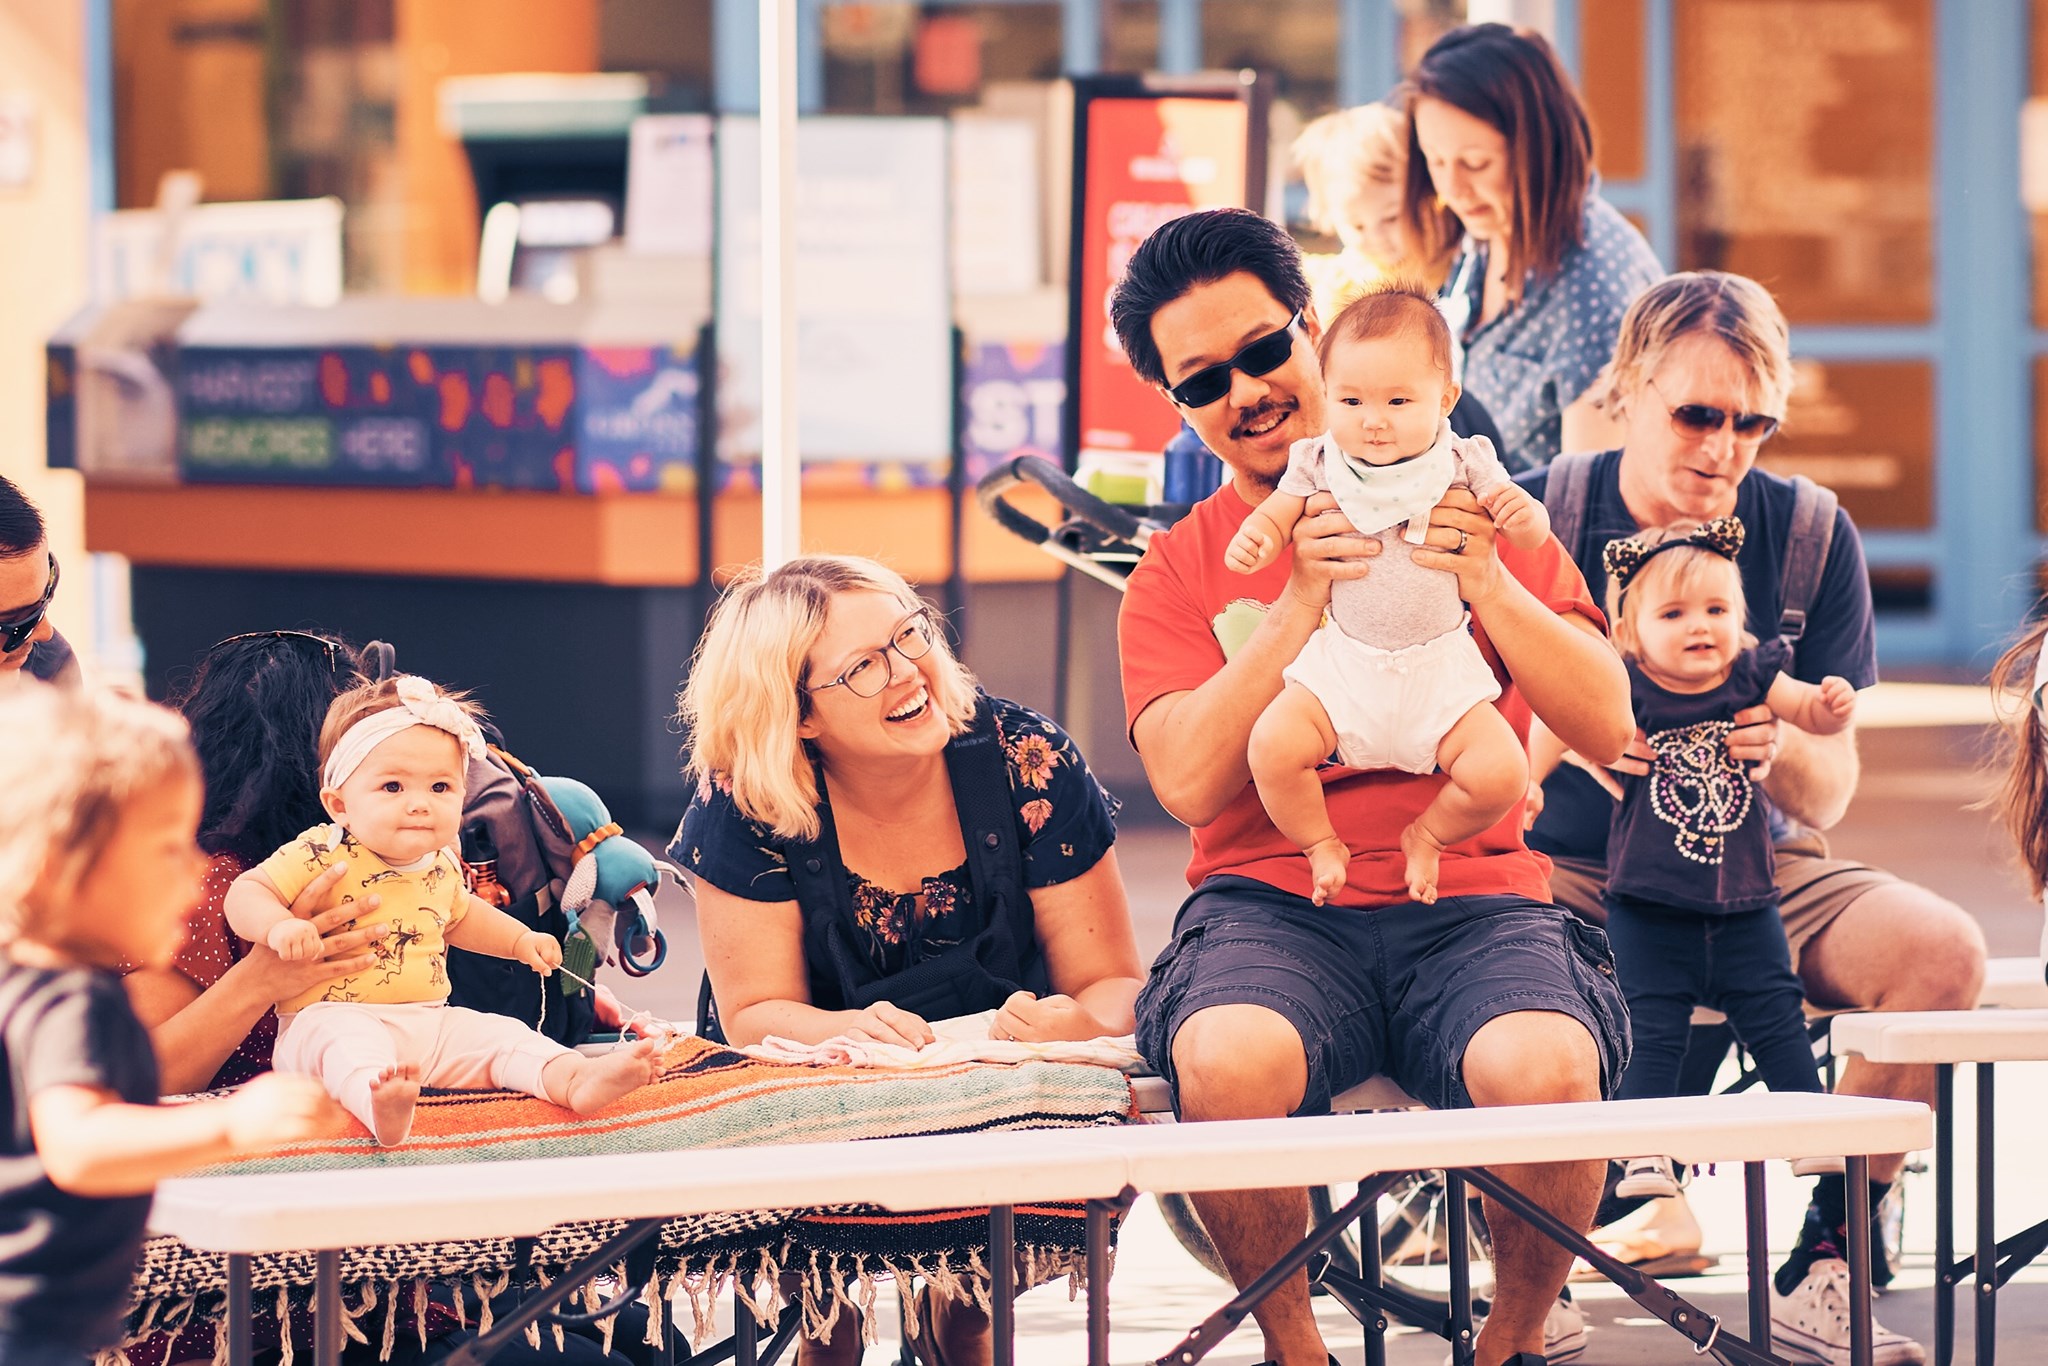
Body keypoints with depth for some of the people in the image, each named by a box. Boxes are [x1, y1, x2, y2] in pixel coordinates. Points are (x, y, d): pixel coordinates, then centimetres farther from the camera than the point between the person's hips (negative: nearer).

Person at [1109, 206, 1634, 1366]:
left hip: (1475, 899, 0)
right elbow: (1191, 783, -5)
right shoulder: (1180, 571, 12)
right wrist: (1300, 603, -13)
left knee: (1543, 1071, -33)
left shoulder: (1466, 507, 12)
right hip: (1276, 908, 0)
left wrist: (1486, 583, -11)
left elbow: (1609, 727, 3)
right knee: (1227, 1063, -35)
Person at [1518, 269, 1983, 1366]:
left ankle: (1822, 1275, -13)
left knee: (1943, 950, -25)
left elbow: (1830, 794, 0)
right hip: (1561, 872, -2)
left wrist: (1780, 754, -24)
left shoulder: (1810, 535, 0)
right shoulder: (1535, 521, -6)